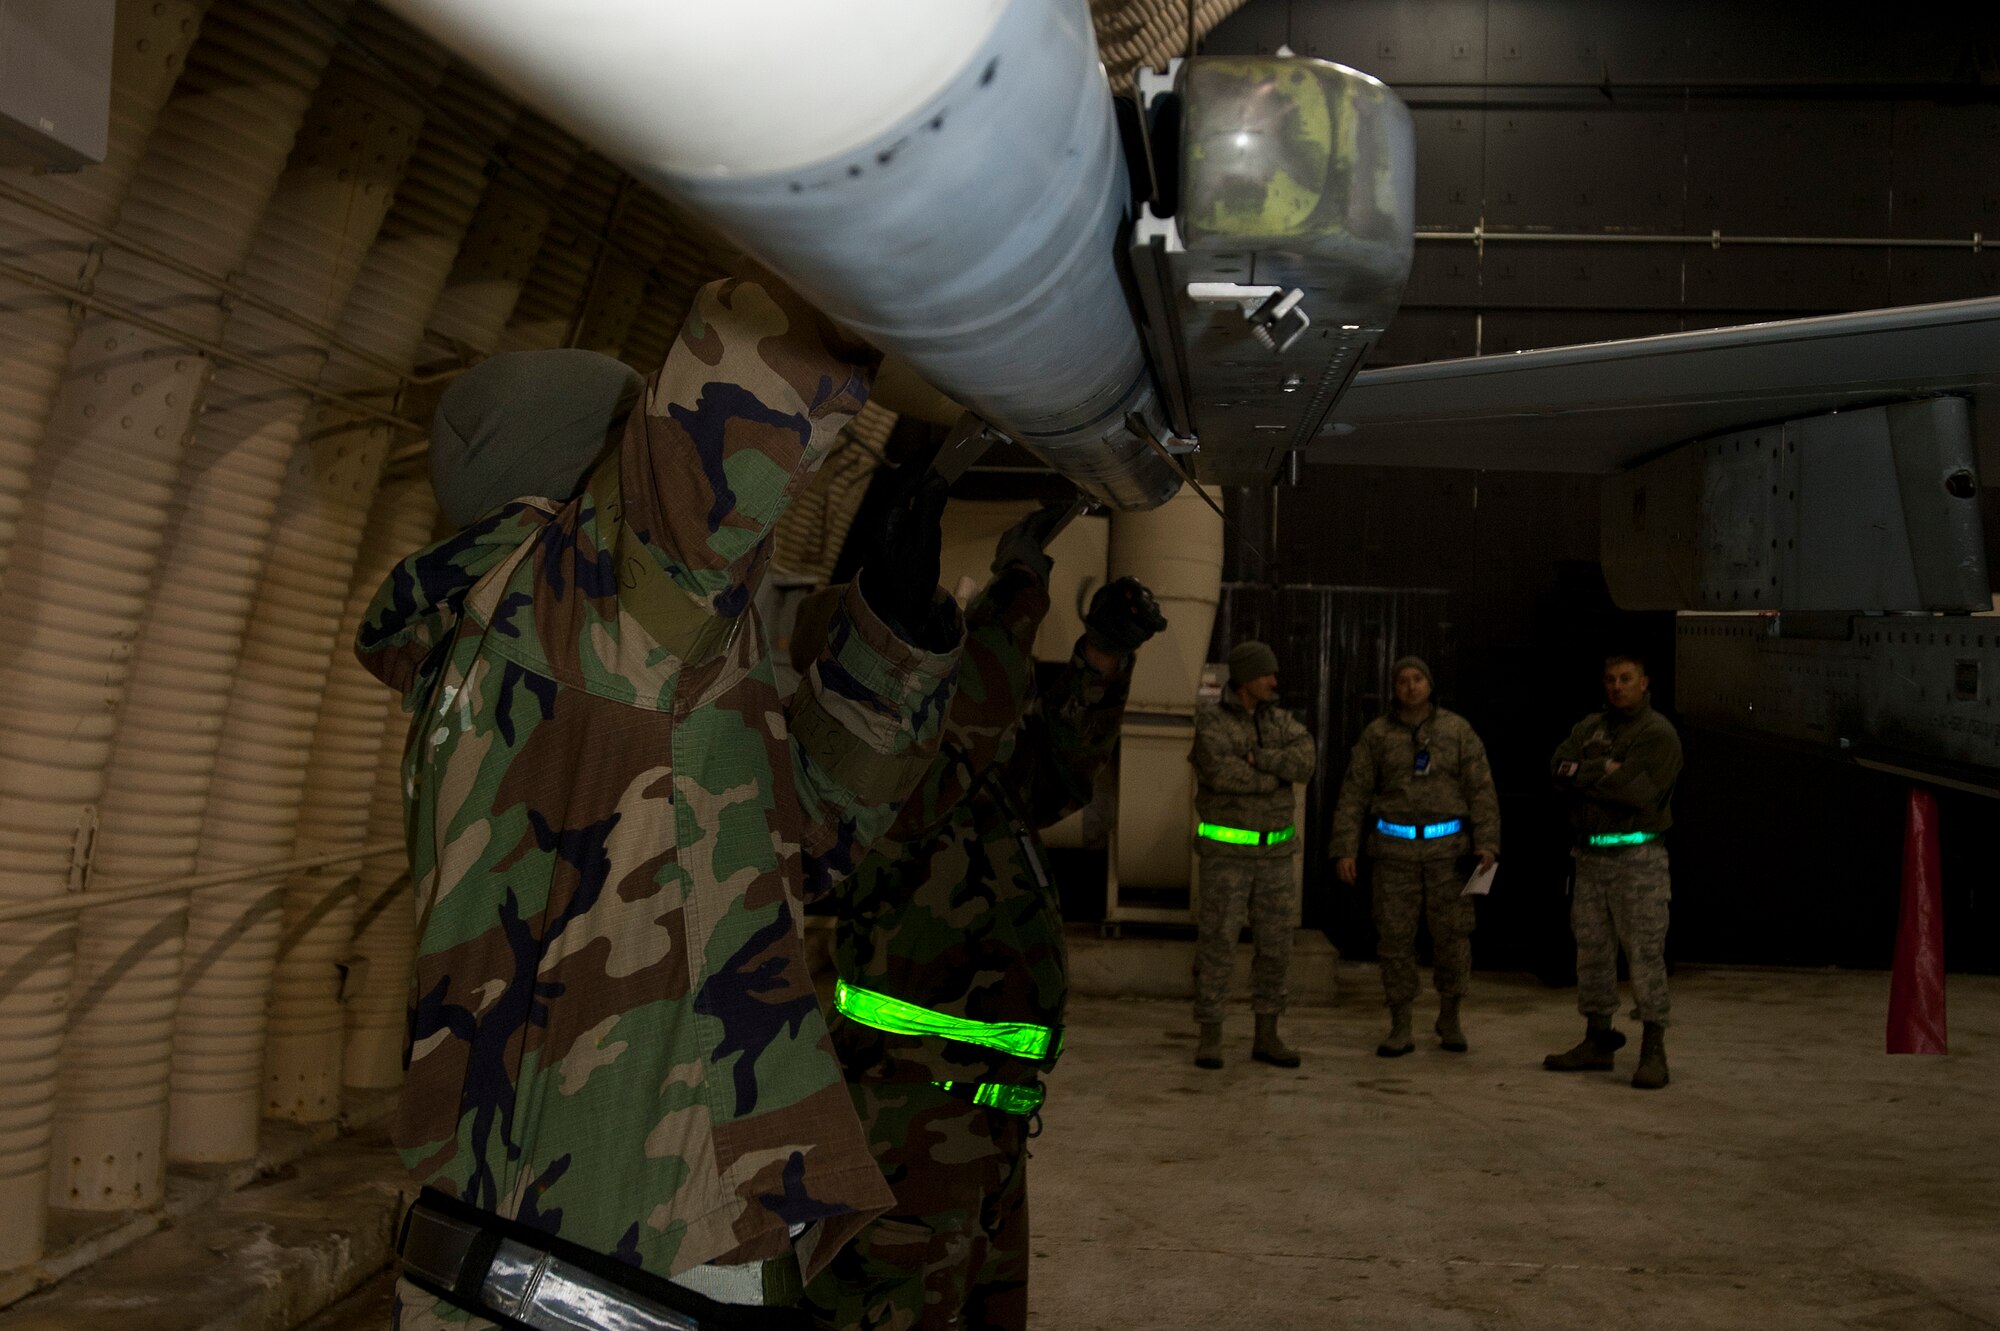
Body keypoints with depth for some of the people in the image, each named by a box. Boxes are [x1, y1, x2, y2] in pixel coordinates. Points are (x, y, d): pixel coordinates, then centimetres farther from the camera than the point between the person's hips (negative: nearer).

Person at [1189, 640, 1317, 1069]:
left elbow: (1303, 764, -13)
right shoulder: (1210, 721, -9)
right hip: (1226, 851, -5)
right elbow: (1223, 775, -25)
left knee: (1275, 945, 4)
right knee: (1218, 944, -5)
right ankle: (1210, 1040, 4)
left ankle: (1267, 1039, 13)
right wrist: (1275, 778, -12)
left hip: (1272, 852, 5)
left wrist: (1253, 757, -21)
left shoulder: (1283, 722, 7)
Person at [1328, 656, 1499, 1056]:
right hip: (1396, 848, 0)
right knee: (1396, 937, 0)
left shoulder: (1457, 730, 0)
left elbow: (1481, 790, -3)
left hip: (1446, 846, 0)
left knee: (1452, 935, 1)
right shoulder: (1377, 734, 0)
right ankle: (1400, 1030, 8)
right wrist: (1344, 850, -9)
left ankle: (1449, 1019, 20)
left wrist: (1487, 843, -15)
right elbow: (1354, 795, -1)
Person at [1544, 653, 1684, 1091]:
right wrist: (1604, 771, -15)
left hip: (1637, 859, -6)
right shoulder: (1589, 728, 14)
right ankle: (1597, 1042, 21)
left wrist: (1583, 775, -11)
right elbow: (1559, 767, -1)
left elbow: (1640, 792, -18)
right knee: (1592, 951, 11)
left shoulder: (1658, 733, -5)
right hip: (1590, 856, 6)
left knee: (1645, 954, -7)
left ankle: (1654, 1051, -3)